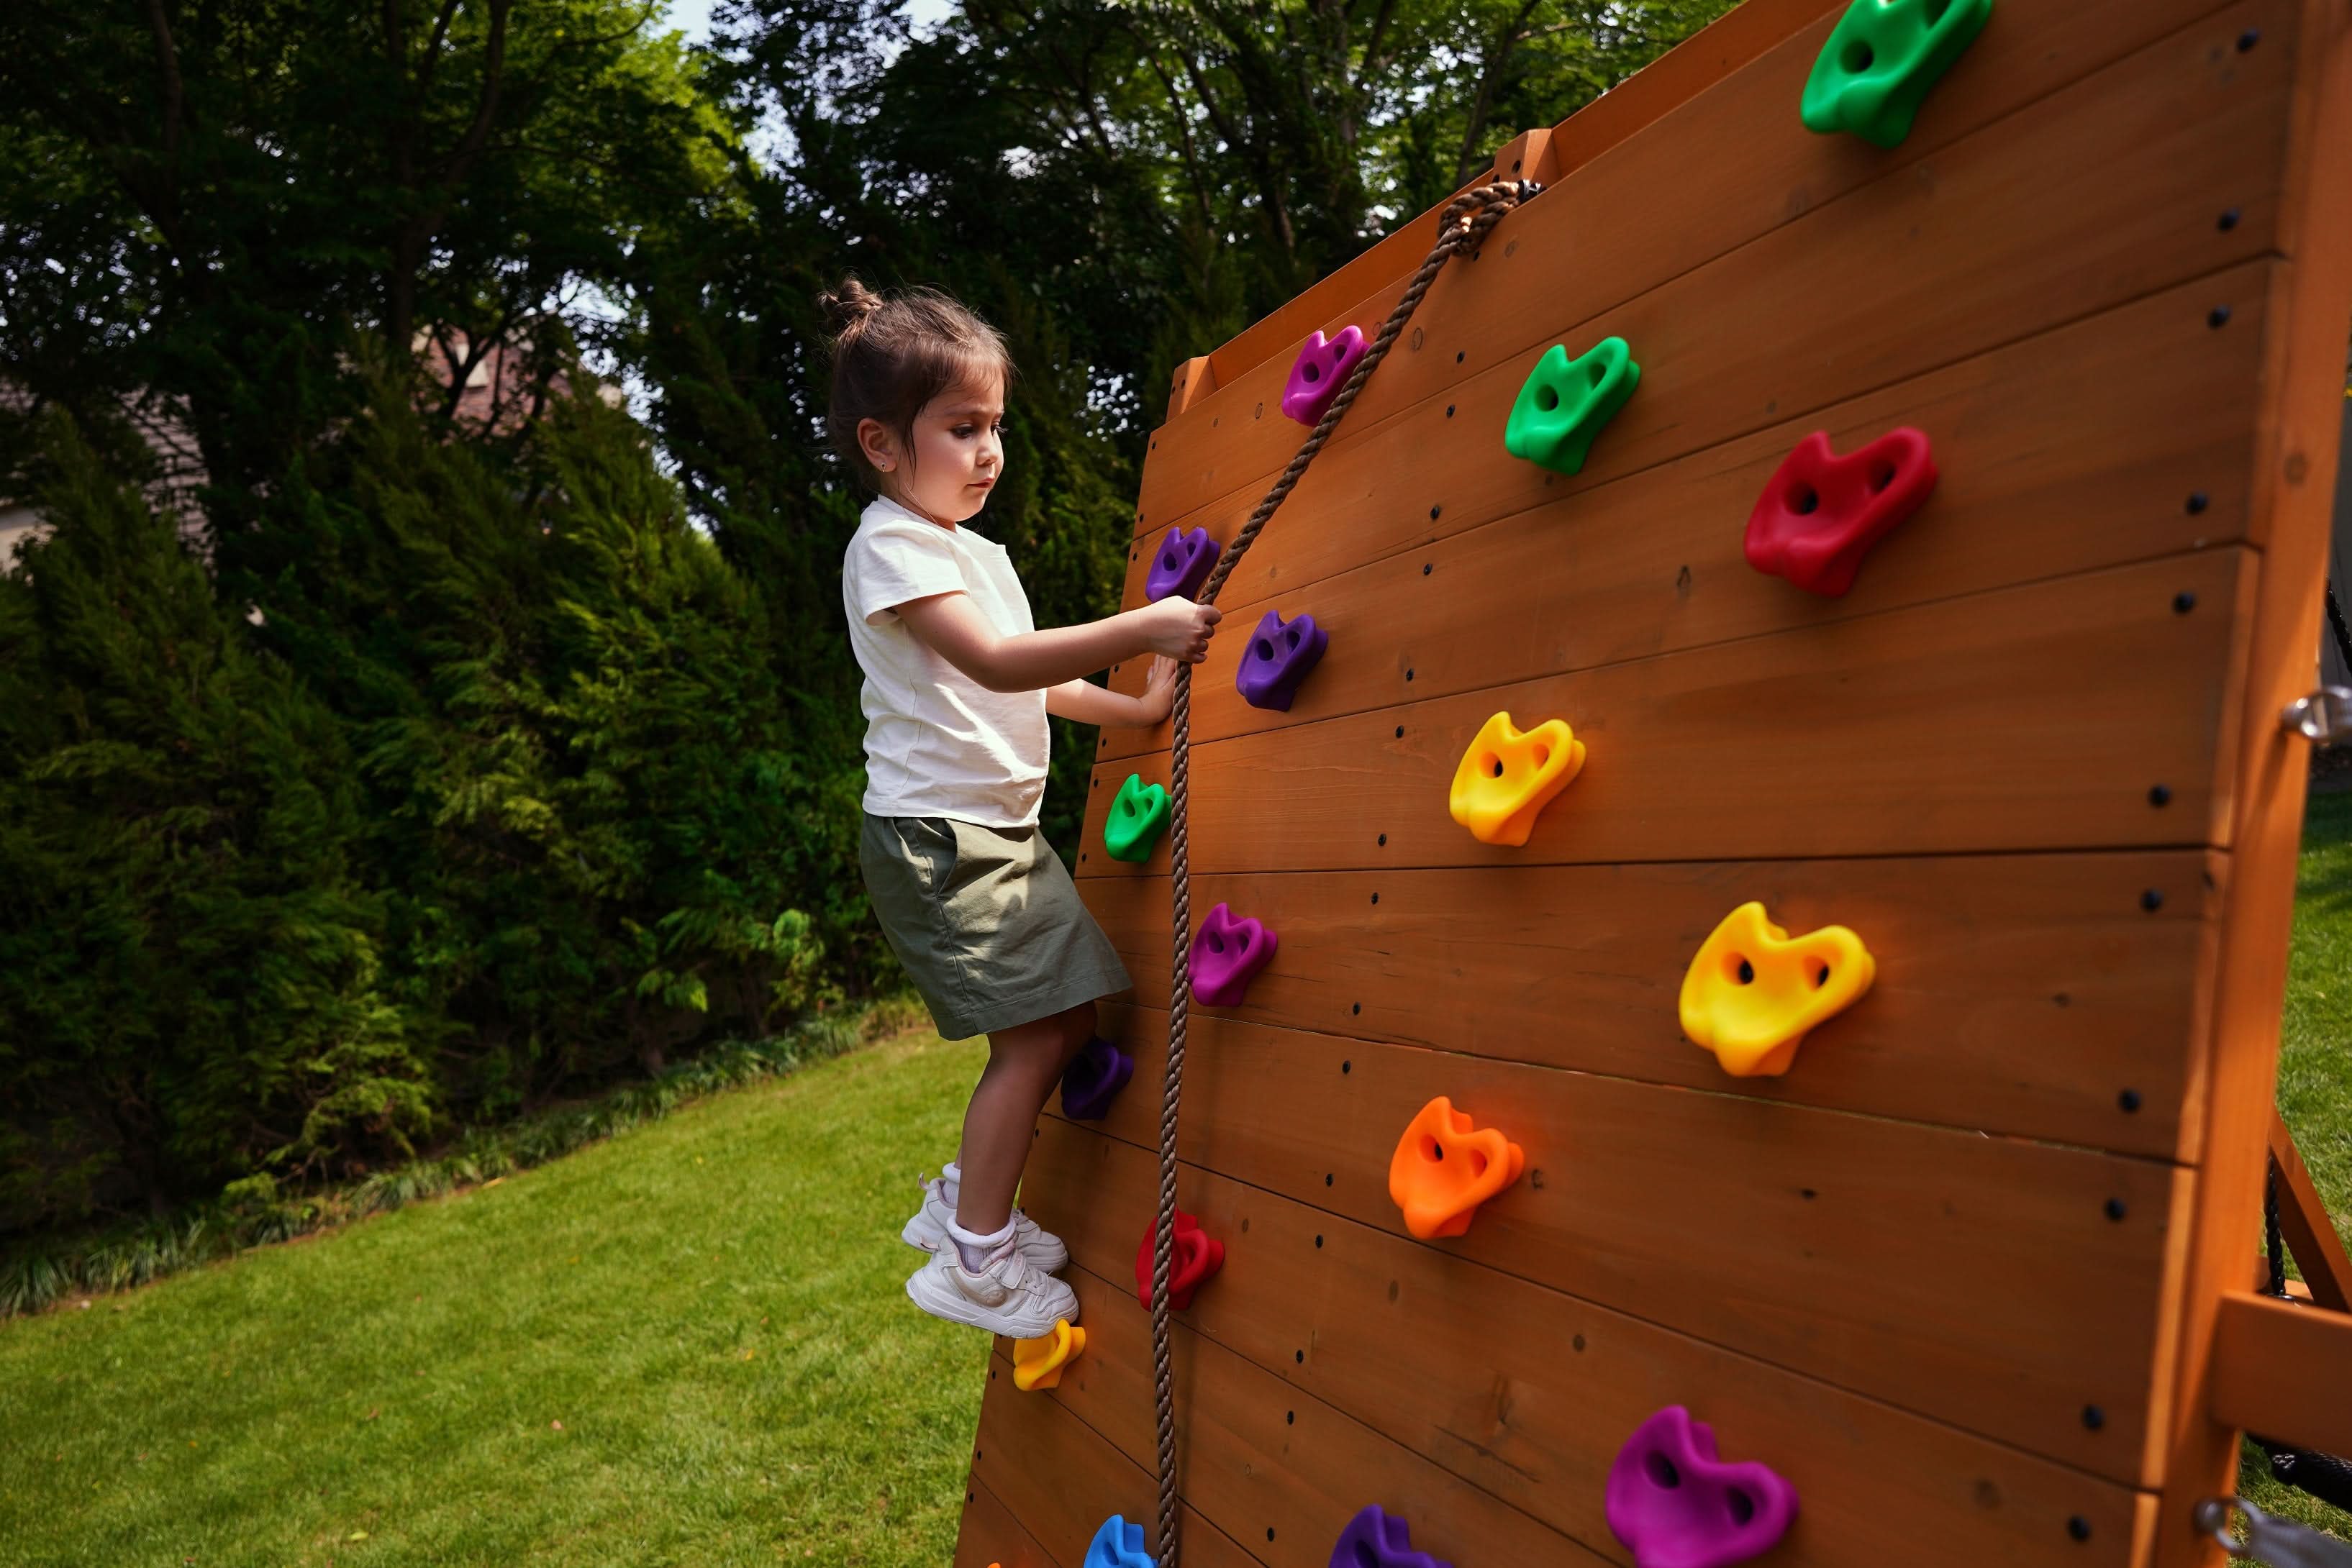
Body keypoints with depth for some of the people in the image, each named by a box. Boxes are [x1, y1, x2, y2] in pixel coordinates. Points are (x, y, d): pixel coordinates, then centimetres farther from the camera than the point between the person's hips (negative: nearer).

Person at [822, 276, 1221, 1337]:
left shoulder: (977, 550, 18)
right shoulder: (890, 545, -13)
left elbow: (1026, 684, 23)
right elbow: (995, 662, -26)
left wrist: (1137, 709, 15)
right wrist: (1140, 630, -31)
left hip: (1003, 831, 10)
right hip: (935, 833, -9)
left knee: (1065, 1024, 12)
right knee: (1036, 1036, -10)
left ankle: (966, 1199, 28)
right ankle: (974, 1260, 6)